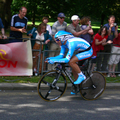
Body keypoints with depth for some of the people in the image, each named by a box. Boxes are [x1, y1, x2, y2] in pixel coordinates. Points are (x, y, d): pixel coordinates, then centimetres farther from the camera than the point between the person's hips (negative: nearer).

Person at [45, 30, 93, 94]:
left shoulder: (71, 43, -32)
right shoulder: (63, 43, -4)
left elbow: (67, 59, -34)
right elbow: (61, 56, 0)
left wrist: (54, 60, -34)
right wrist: (51, 58, -15)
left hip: (88, 51, -10)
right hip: (81, 51, 10)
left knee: (71, 62, -24)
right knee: (74, 70, 6)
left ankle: (81, 76, -8)